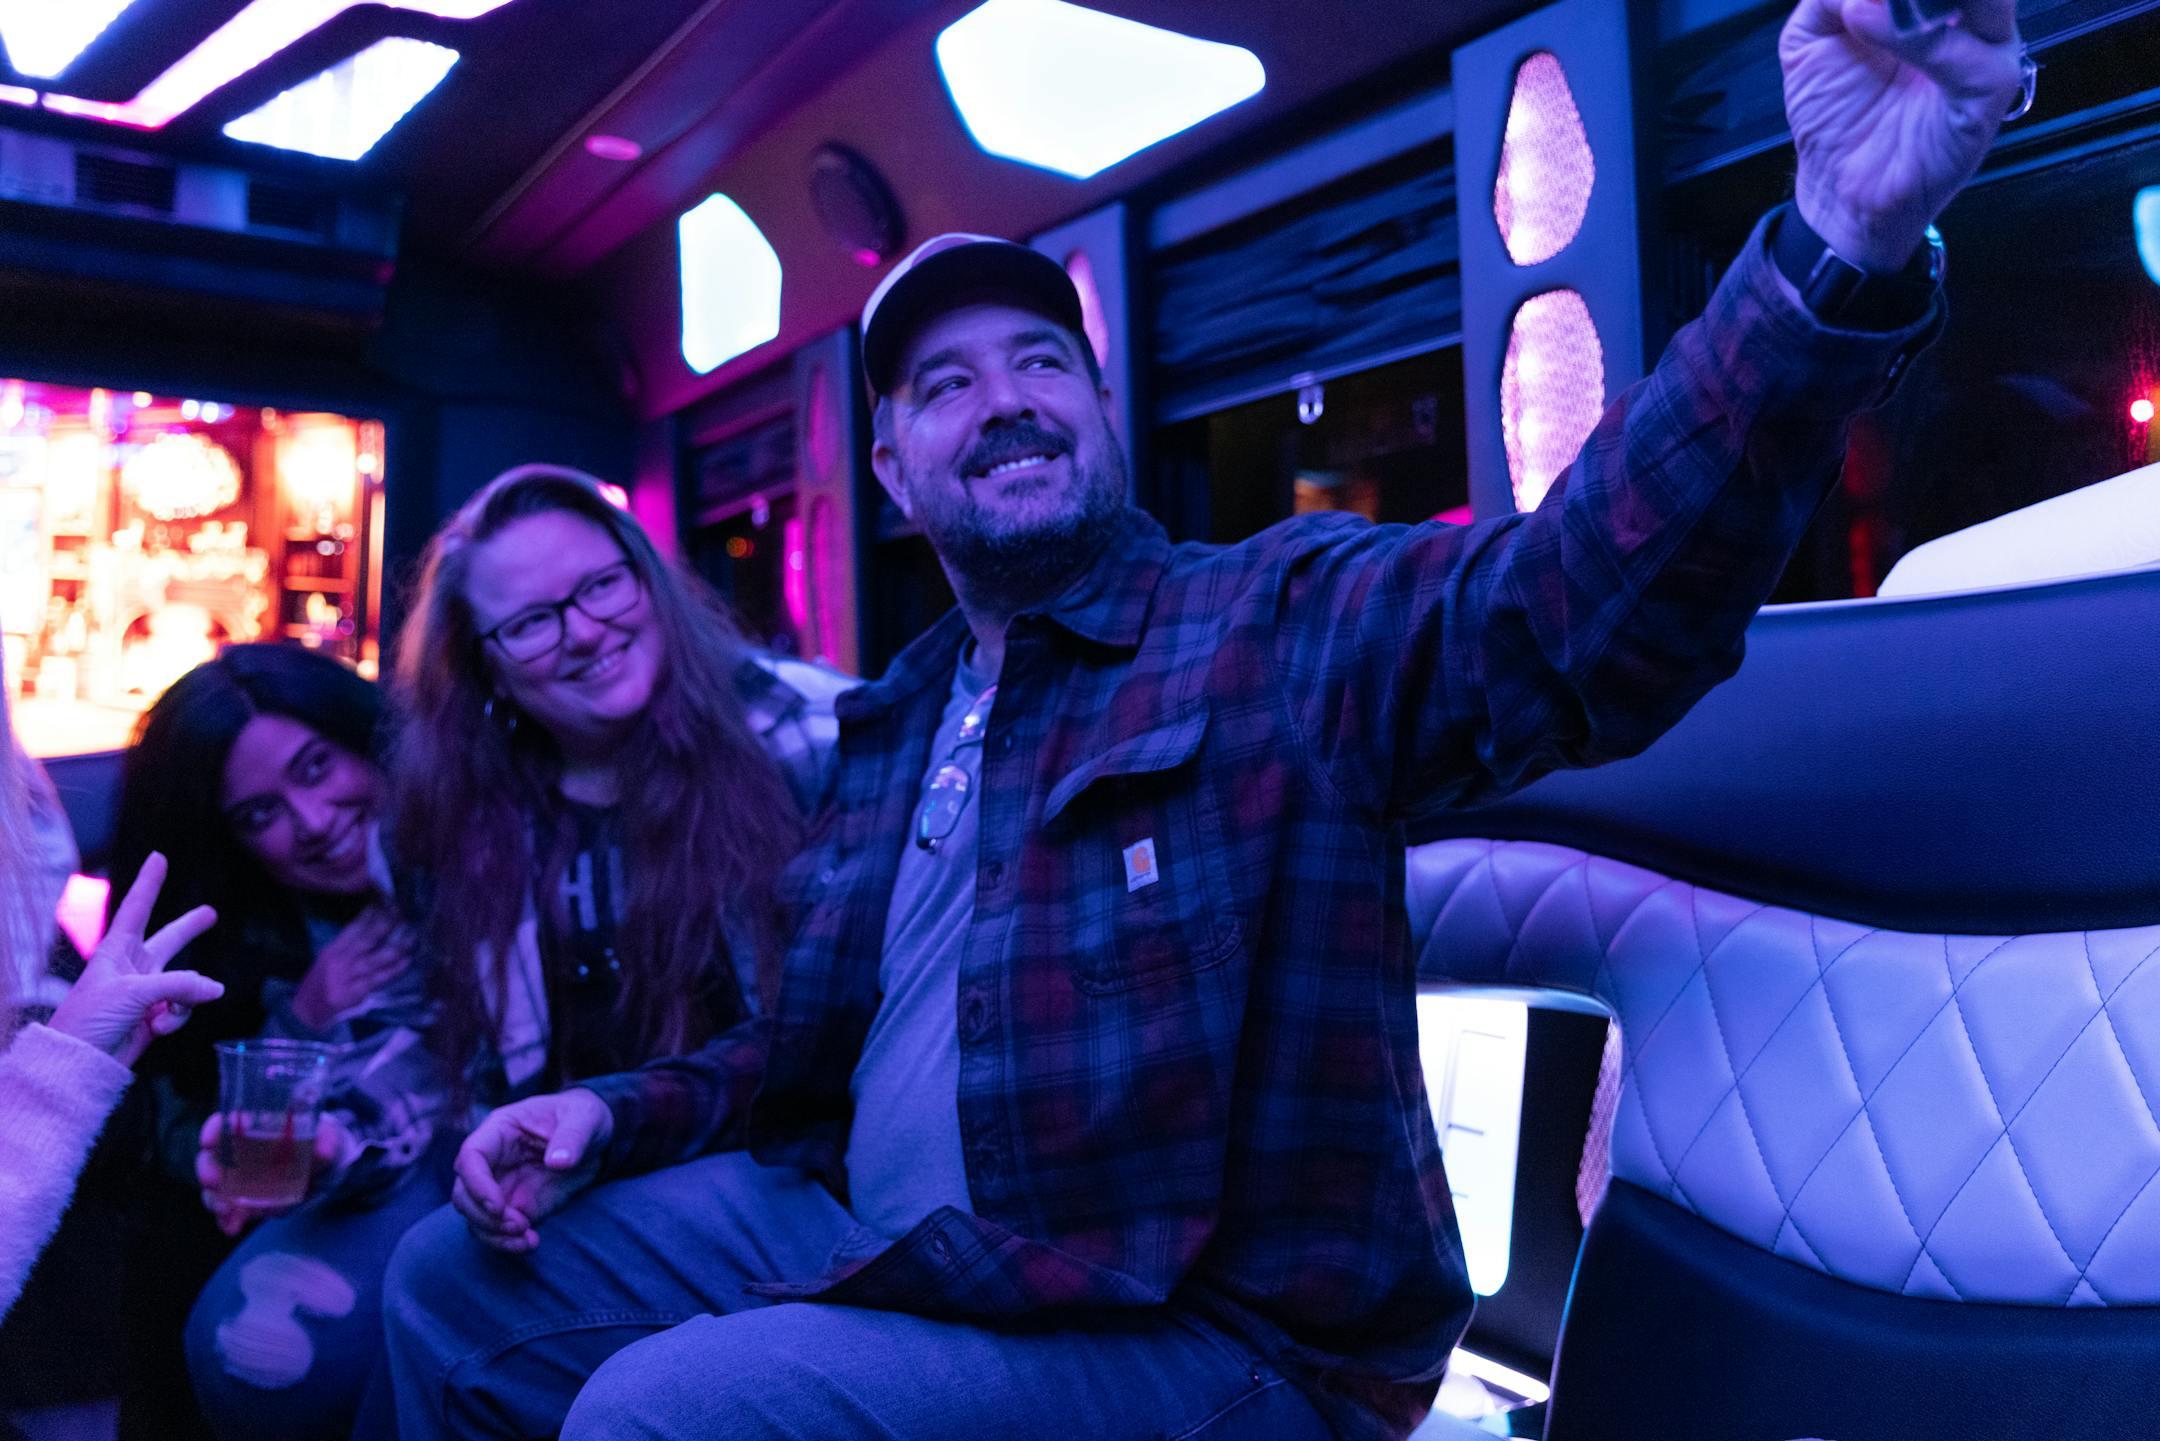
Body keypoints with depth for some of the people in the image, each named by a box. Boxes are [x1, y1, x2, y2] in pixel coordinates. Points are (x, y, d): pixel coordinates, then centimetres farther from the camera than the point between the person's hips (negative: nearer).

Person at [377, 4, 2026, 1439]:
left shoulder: (1287, 623, -8)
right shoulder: (892, 729, 14)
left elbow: (1589, 599, -27)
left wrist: (1845, 246, -42)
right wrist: (611, 1115, 5)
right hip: (871, 1255, 7)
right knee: (460, 1284, 6)